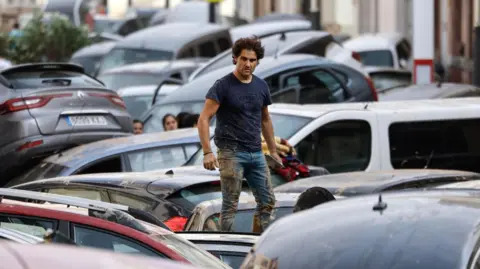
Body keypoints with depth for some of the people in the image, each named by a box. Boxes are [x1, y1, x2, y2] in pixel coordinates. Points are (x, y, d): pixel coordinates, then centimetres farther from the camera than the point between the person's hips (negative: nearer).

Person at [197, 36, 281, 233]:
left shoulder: (261, 87, 9)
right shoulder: (223, 86, -8)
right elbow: (204, 119, -12)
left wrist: (273, 151, 20)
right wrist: (207, 152, -22)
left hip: (256, 154, 6)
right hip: (231, 153, -6)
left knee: (267, 202, 6)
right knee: (230, 205, -4)